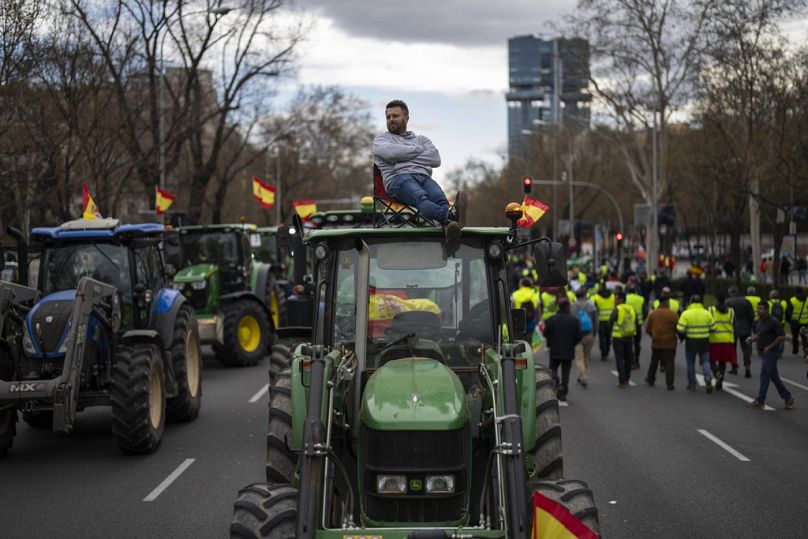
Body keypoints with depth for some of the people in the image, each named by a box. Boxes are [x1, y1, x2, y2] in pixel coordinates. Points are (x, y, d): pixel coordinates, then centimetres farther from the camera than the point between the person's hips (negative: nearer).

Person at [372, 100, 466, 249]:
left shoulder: (421, 139, 33)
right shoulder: (381, 139, 27)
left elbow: (436, 159, 11)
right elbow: (391, 152, 0)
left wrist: (405, 157, 6)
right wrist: (418, 149, 12)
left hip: (423, 176, 3)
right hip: (398, 177, -3)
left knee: (440, 197, -36)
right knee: (421, 198, -40)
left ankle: (450, 228, -70)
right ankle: (451, 214, -73)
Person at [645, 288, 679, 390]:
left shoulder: (653, 313, -4)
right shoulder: (673, 314, -13)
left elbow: (648, 329, 4)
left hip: (656, 342, 3)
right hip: (670, 343, -3)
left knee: (654, 362, 21)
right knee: (669, 364, 1)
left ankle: (650, 379, 34)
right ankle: (670, 384, -1)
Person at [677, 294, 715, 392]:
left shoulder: (686, 314, -9)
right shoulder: (707, 313, -1)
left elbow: (680, 329, -13)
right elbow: (712, 328, 2)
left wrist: (681, 338, 7)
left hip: (691, 342, -1)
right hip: (704, 342, 2)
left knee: (691, 363, 12)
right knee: (705, 361, 9)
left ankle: (692, 384, 16)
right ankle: (708, 377, -18)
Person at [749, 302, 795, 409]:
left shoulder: (773, 322, -15)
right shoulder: (759, 322, 11)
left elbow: (782, 336, -17)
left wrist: (769, 347, -19)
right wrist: (752, 338, 2)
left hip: (770, 353, -9)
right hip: (763, 353, 9)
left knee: (764, 376, -6)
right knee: (774, 377, 11)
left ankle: (760, 401, 1)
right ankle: (787, 398, 19)